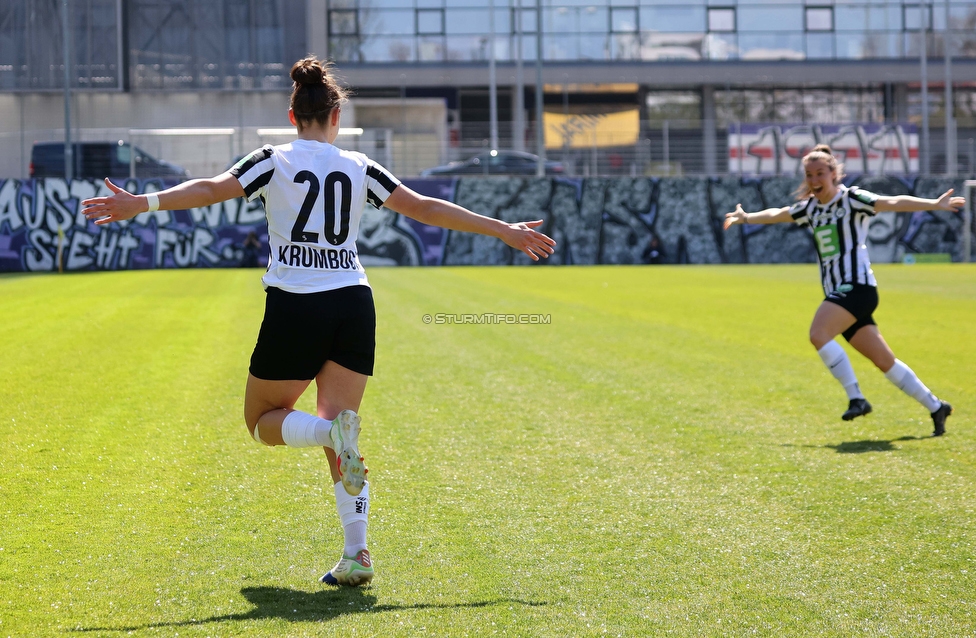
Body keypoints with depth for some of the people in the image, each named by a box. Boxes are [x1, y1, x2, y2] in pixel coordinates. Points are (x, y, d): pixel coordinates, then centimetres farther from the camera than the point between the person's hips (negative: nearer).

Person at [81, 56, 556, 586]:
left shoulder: (275, 161, 1)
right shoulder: (359, 168, 9)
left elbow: (212, 189, -13)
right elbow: (426, 208, 11)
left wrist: (142, 203, -17)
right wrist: (504, 230, 18)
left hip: (294, 307, -3)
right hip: (354, 305, 3)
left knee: (262, 420, 13)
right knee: (337, 431, 8)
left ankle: (331, 429, -21)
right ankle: (356, 553, -7)